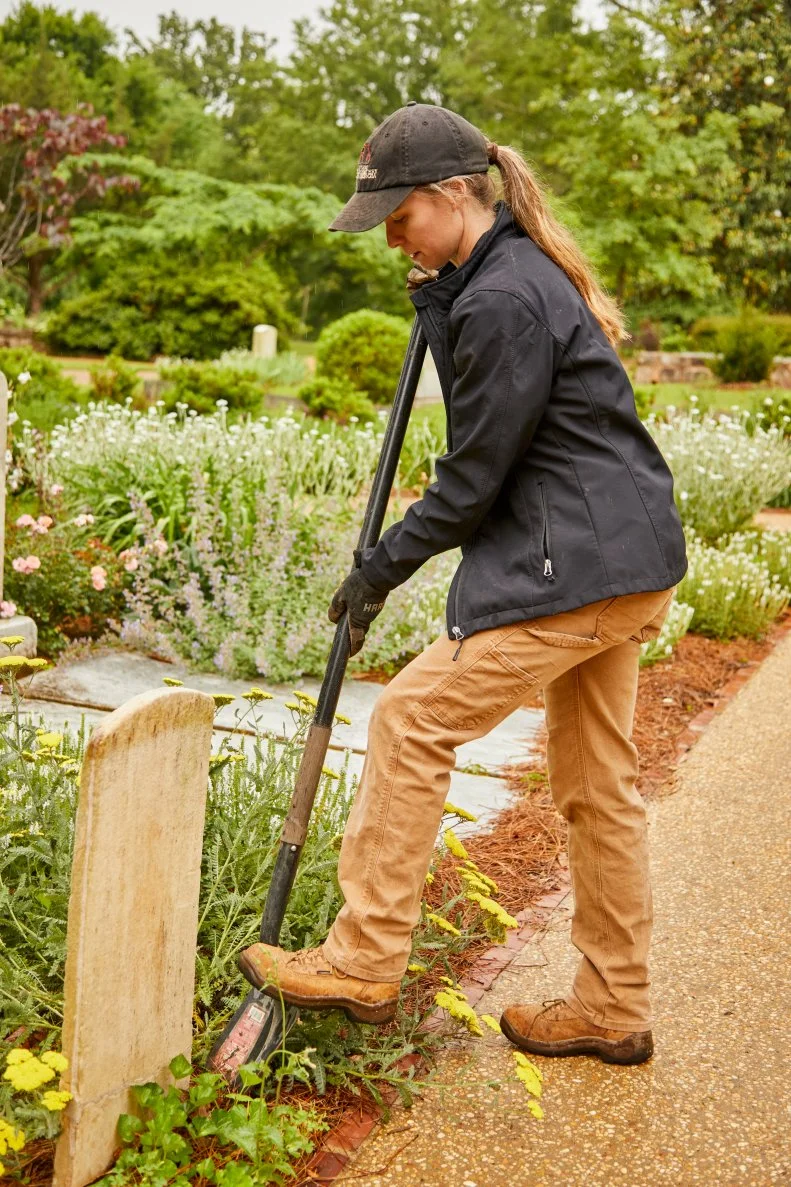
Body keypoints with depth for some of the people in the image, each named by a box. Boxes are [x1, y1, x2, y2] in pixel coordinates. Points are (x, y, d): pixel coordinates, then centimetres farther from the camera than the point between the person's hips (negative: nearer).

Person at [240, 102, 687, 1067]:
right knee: (597, 786, 15)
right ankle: (612, 1010, 27)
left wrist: (379, 570, -3)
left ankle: (363, 963, 6)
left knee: (411, 722, -5)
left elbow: (474, 478, -15)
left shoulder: (500, 301, -18)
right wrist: (434, 307, 7)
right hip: (628, 562, 11)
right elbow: (486, 409, 17)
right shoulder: (519, 268, 14)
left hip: (573, 568, -11)